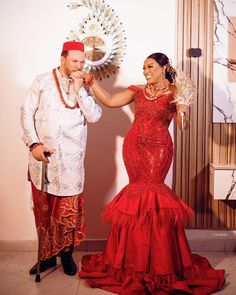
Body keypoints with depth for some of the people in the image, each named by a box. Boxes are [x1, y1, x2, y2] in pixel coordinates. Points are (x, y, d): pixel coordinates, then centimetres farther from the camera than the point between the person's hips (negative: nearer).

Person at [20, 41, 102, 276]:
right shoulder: (42, 81, 5)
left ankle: (66, 254, 22)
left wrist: (78, 90, -8)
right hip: (43, 153, 0)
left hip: (71, 158, 1)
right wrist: (34, 143, -8)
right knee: (43, 208, 7)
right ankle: (46, 255, 22)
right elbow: (27, 113, 2)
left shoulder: (84, 87, 10)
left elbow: (94, 117, -3)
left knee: (69, 209, 5)